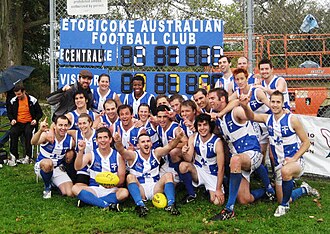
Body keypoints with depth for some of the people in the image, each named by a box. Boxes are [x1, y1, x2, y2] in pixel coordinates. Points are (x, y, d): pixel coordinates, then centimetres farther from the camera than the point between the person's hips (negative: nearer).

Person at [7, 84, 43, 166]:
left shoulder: (32, 100, 0)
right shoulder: (13, 101, 6)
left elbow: (39, 113, 7)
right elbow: (9, 113, 18)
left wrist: (36, 120, -12)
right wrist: (12, 119, -3)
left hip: (29, 123, -2)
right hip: (18, 123, 2)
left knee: (28, 133, -35)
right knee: (12, 133, -30)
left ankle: (28, 156, -29)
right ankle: (13, 156, -28)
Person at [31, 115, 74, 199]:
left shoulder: (70, 140, -11)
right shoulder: (47, 135, -22)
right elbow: (33, 142, -45)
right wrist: (40, 131, -62)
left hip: (58, 169, 3)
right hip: (41, 166, -3)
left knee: (70, 193, -13)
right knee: (48, 163, -40)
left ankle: (53, 183, 21)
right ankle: (47, 188, -10)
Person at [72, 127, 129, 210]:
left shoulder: (118, 156, 1)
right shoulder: (91, 155, 2)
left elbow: (121, 179, -1)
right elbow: (77, 167, -15)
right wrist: (81, 151, -30)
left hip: (112, 191, -1)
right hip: (94, 189, 1)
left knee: (124, 192, -32)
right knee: (75, 188, -27)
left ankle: (89, 200, -24)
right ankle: (108, 205, -31)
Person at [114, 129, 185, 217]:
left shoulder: (156, 153, 4)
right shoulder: (133, 155, -2)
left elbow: (169, 146, -14)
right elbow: (122, 151, -23)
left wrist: (178, 138, -36)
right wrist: (118, 142, -47)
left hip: (155, 189, 2)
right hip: (139, 191, -2)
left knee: (168, 175, -18)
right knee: (130, 177, -25)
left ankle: (171, 204, -32)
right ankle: (140, 205, -40)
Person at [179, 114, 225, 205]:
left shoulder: (217, 142, -20)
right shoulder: (193, 138, -9)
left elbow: (221, 168, -18)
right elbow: (189, 159, -12)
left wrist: (218, 189, -18)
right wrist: (184, 153, -36)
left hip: (213, 175, -2)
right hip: (198, 171, 2)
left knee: (217, 202, -19)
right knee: (183, 165, -29)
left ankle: (210, 190, 18)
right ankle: (191, 194, -7)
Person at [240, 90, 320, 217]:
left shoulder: (292, 119, -12)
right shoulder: (268, 118, 2)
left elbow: (306, 142, -8)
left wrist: (294, 158, -20)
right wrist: (245, 106, -24)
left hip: (295, 161, -5)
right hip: (279, 164, 6)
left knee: (285, 171, -42)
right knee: (281, 200, 11)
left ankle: (284, 205, -17)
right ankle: (304, 189, 41)